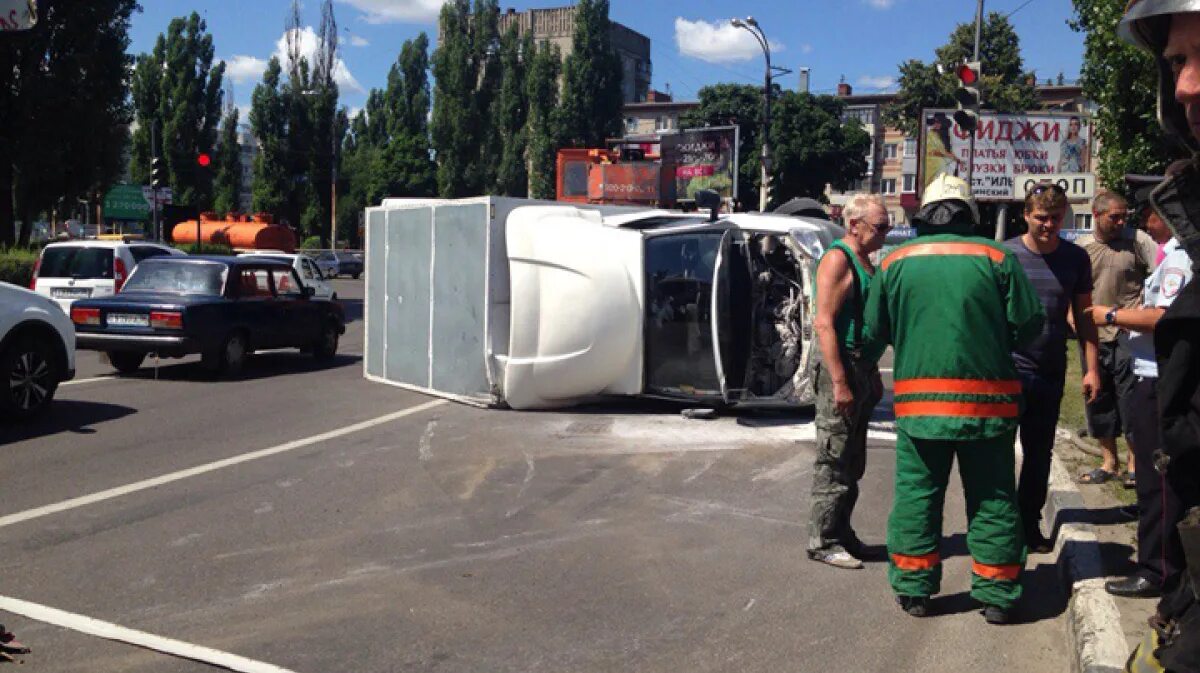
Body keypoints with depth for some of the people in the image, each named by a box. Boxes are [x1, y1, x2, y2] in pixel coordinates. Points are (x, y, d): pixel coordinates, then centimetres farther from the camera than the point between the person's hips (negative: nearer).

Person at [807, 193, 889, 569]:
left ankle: (841, 532, 26)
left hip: (861, 369, 10)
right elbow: (823, 323, -20)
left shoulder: (866, 263, 16)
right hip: (840, 368, -10)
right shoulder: (837, 259, -13)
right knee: (834, 463, -4)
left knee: (852, 464, 16)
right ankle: (823, 541, 4)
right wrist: (839, 382, -24)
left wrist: (872, 375, 21)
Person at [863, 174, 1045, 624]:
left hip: (918, 400, 1)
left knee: (915, 493, 10)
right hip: (987, 399, -1)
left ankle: (914, 588, 15)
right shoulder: (997, 258, -3)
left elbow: (874, 332, 5)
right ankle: (996, 594, 15)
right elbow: (1029, 324, -3)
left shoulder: (896, 262, 1)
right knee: (992, 498, 10)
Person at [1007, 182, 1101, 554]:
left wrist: (1092, 368, 4)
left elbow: (1083, 315, 9)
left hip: (1051, 373, 4)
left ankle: (1029, 526, 24)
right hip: (1008, 368, -3)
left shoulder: (1076, 258, 4)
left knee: (1039, 454, 12)